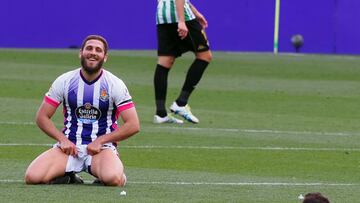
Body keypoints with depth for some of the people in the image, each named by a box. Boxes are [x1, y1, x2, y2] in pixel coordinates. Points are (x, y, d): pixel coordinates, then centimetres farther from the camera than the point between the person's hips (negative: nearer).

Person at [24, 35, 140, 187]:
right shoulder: (64, 81, 3)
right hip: (69, 146, 2)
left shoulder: (115, 84, -2)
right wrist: (63, 139, -8)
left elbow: (133, 125, -6)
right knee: (32, 177, -22)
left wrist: (100, 141, -12)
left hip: (102, 147, -2)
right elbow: (42, 117, 7)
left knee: (112, 179, -36)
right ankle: (67, 176, 9)